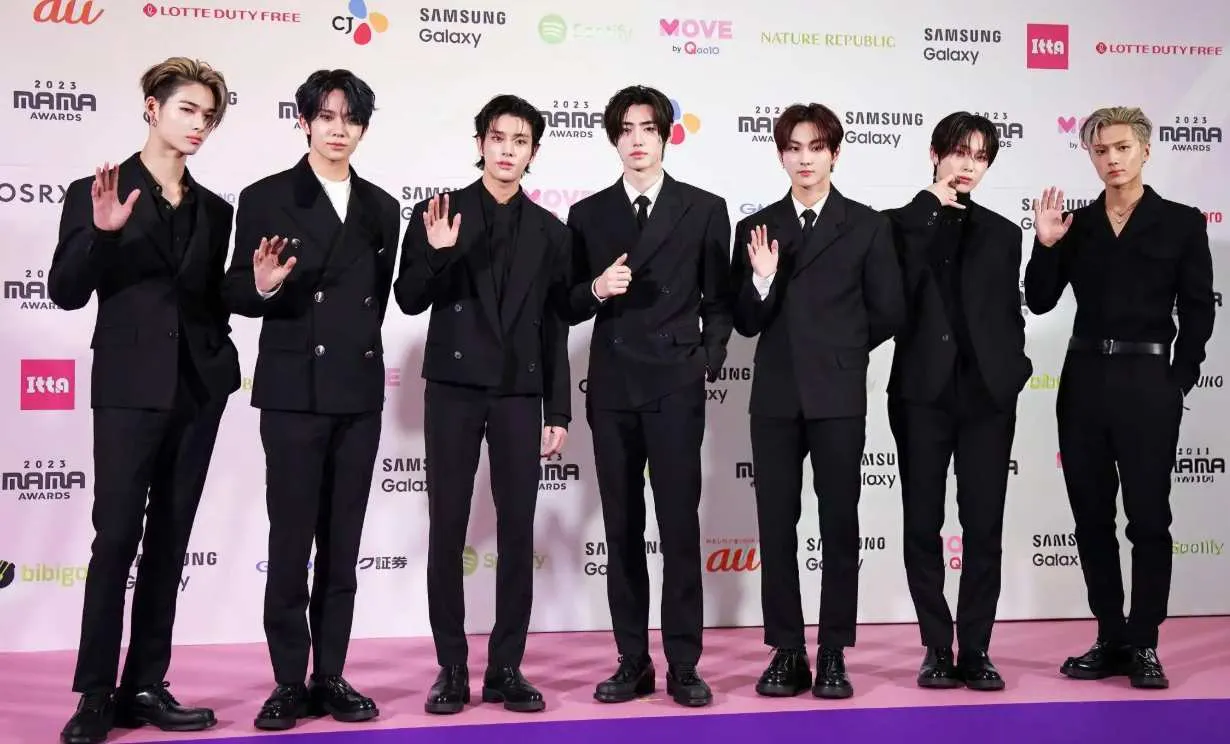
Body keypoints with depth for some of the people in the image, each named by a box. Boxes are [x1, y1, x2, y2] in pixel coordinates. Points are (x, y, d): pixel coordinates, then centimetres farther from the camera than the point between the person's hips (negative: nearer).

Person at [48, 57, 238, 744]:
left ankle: (146, 687, 13)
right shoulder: (96, 193, 1)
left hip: (199, 389, 4)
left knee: (170, 541, 7)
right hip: (130, 388, -4)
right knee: (116, 538, -5)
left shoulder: (215, 209, 13)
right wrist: (100, 232, -20)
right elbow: (66, 293, -7)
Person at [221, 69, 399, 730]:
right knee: (290, 541, -1)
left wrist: (360, 347, 14)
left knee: (343, 543, 7)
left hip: (359, 391, 4)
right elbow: (236, 296, -2)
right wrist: (263, 286, -23)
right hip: (294, 391, -4)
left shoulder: (380, 207, 12)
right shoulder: (265, 198, 0)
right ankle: (289, 683, 9)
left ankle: (331, 676, 16)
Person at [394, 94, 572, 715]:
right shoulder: (438, 214, 4)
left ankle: (506, 667, 10)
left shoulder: (549, 231, 10)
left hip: (519, 392, 2)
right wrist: (436, 253, -18)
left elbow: (555, 329, 10)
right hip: (454, 386, -2)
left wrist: (558, 411, 6)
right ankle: (451, 668, 10)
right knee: (447, 529, 1)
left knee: (517, 530, 1)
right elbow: (409, 301, 0)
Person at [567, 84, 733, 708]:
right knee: (622, 530, 6)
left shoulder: (704, 210, 6)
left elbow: (718, 300, 8)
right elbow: (569, 307, 10)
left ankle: (683, 665, 6)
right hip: (612, 387, 3)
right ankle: (633, 663, 15)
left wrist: (709, 361, -2)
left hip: (676, 384, -2)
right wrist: (596, 289, -10)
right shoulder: (588, 214, 11)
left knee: (680, 527, -2)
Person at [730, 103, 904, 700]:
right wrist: (761, 278, -13)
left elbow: (888, 313, 3)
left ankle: (834, 655, 12)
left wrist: (839, 351, 10)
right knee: (776, 526, 4)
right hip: (775, 395, 2)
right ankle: (786, 652, 14)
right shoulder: (757, 228, 8)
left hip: (839, 394, -2)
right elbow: (745, 323, 4)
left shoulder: (867, 226, 2)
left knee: (840, 524, 3)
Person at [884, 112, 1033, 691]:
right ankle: (937, 648, 13)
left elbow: (1011, 315, 18)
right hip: (923, 391, -2)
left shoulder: (1002, 233, 14)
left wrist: (1011, 373, 3)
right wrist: (930, 210, -7)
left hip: (987, 394, 2)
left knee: (984, 526, 1)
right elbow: (892, 299, -12)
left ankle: (975, 650, 10)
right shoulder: (901, 223, 6)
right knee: (923, 525, 3)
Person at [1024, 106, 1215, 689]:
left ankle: (1144, 644, 11)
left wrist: (1178, 383, -6)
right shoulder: (1076, 224, 8)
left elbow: (1197, 312, 0)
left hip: (1147, 383, -3)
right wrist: (1045, 245, -9)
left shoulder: (1182, 223, 1)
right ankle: (1110, 639, 19)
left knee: (1148, 517, 1)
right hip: (1084, 381, 3)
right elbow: (1040, 301, 3)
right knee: (1091, 517, 8)